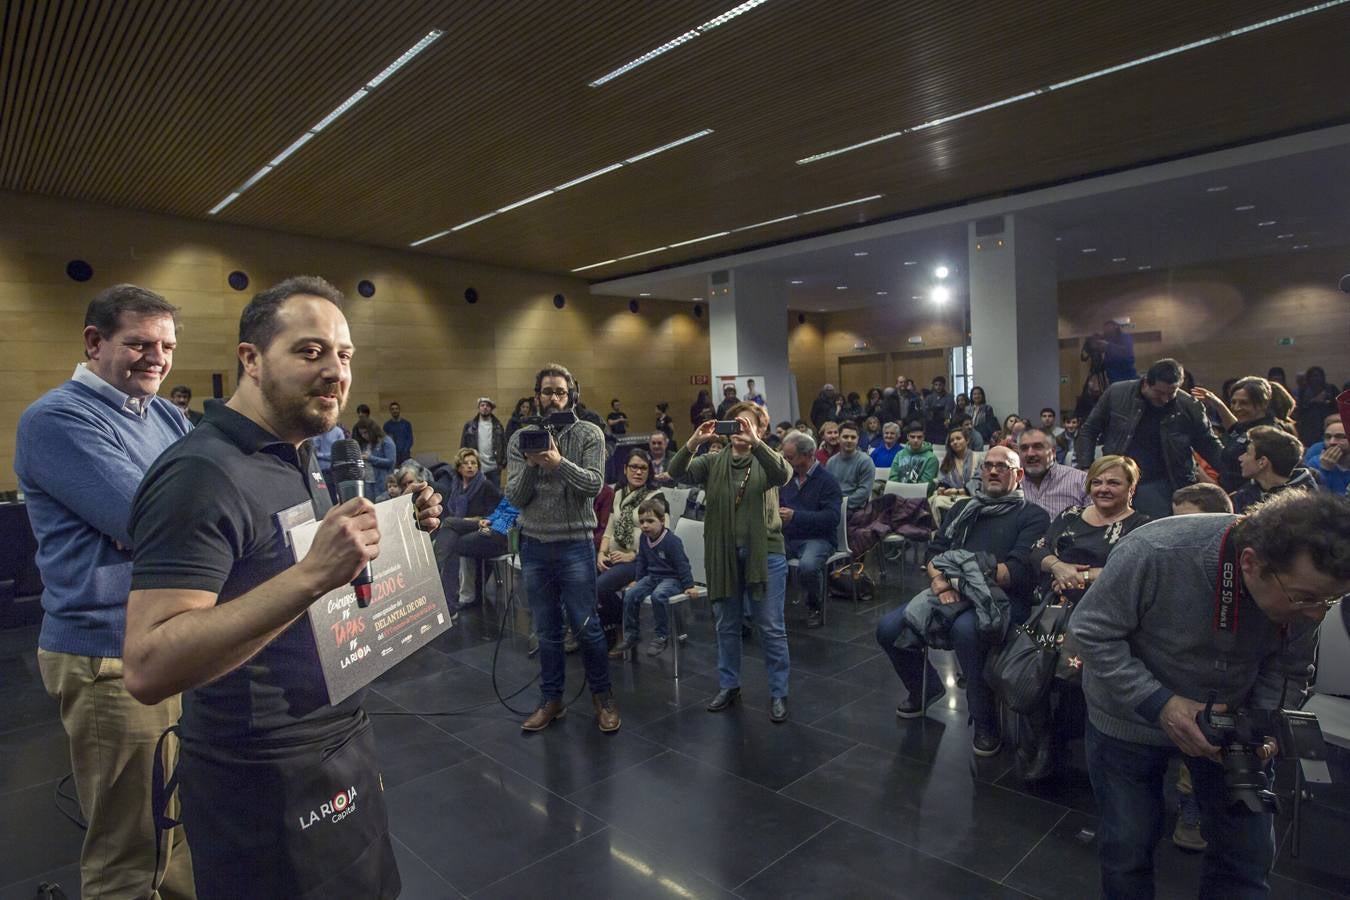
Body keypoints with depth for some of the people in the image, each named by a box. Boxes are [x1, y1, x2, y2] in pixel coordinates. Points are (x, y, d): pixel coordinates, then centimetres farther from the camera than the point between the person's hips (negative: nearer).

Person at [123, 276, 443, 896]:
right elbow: (148, 668, -28)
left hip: (343, 745, 8)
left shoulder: (301, 456, 6)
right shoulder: (203, 473, -23)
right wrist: (313, 574, -39)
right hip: (267, 780, -8)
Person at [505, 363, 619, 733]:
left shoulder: (589, 434, -3)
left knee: (586, 627, 3)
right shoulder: (520, 439, 4)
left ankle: (602, 696, 22)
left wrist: (558, 462, -26)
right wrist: (531, 465, -19)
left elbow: (593, 484, -14)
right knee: (546, 630, 13)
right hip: (534, 546, 3)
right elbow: (515, 497, -2)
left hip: (575, 544, -3)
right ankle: (551, 700, 28)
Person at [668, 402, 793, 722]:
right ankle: (728, 686, 32)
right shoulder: (714, 462, 5)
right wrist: (693, 442, -27)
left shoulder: (766, 459, 0)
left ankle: (778, 693, 19)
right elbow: (677, 472, -10)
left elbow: (783, 474, -24)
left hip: (765, 552, -2)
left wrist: (755, 442, -35)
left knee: (771, 627, 4)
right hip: (722, 553, 3)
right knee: (727, 625, 15)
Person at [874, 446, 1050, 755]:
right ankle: (926, 689, 18)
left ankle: (985, 723, -15)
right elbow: (934, 552, 11)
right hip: (953, 593, 5)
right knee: (889, 628, -12)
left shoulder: (1033, 516, 4)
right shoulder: (962, 509, 21)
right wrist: (940, 581, -11)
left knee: (966, 629, -38)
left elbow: (1019, 570, -11)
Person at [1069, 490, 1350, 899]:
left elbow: (1287, 668, -2)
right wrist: (1160, 705, -31)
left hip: (1227, 716, 4)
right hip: (1130, 719, -4)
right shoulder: (1155, 552, -36)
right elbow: (1091, 631, -26)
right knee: (1128, 843, 11)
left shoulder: (1307, 586, -18)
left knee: (1249, 851, 14)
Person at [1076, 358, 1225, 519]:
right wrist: (1085, 469, -4)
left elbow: (1209, 446, 10)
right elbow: (1089, 431, 3)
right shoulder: (1117, 393, -4)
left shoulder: (1190, 407, -2)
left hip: (1160, 486, 0)